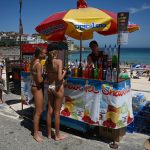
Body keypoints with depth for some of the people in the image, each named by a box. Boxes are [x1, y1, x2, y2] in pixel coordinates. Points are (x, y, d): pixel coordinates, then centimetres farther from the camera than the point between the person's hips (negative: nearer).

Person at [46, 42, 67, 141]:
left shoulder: (47, 61, 0)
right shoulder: (59, 61, -18)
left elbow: (48, 75, 4)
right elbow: (59, 78, -24)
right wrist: (64, 73, -5)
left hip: (49, 87, 6)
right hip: (58, 87, -6)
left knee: (50, 111, 14)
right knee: (57, 112, 6)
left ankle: (49, 133, 29)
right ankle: (57, 135, 21)